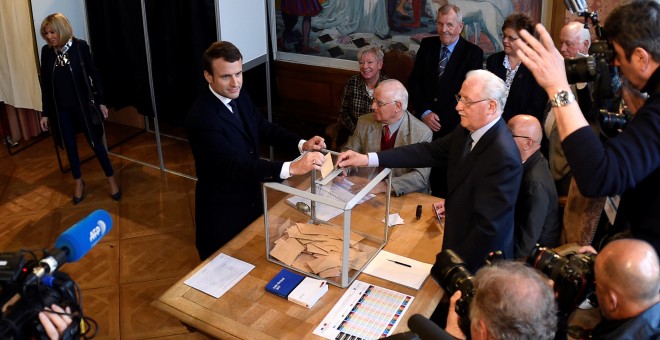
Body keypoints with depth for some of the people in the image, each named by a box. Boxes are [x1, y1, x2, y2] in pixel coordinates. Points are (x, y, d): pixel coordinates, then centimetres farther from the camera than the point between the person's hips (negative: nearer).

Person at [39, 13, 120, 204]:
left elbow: (93, 74, -4)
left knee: (95, 142, 4)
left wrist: (100, 101, -4)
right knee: (70, 146, 12)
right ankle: (78, 183, 29)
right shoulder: (47, 51, -3)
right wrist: (45, 113, 5)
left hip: (82, 104, -3)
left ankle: (111, 180, 18)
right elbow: (45, 84, 3)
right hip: (61, 108, 3)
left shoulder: (80, 46, -11)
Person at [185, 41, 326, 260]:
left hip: (251, 198, 8)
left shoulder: (239, 95, -5)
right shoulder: (201, 117, -31)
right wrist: (291, 168, -47)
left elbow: (263, 128, 5)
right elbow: (235, 166, -38)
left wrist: (302, 144, -13)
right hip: (222, 212, -7)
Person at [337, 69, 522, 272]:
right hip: (460, 238, 7)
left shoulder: (503, 157, -31)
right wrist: (367, 159, -6)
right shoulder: (467, 131, -6)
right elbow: (430, 152, 0)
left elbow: (489, 226, -29)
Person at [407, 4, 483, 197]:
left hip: (453, 127, -3)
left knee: (444, 183, 3)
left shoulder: (473, 53, -4)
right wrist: (424, 112, -9)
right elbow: (414, 81, 5)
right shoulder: (427, 45, 7)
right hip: (424, 122, 3)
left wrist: (441, 120, -15)